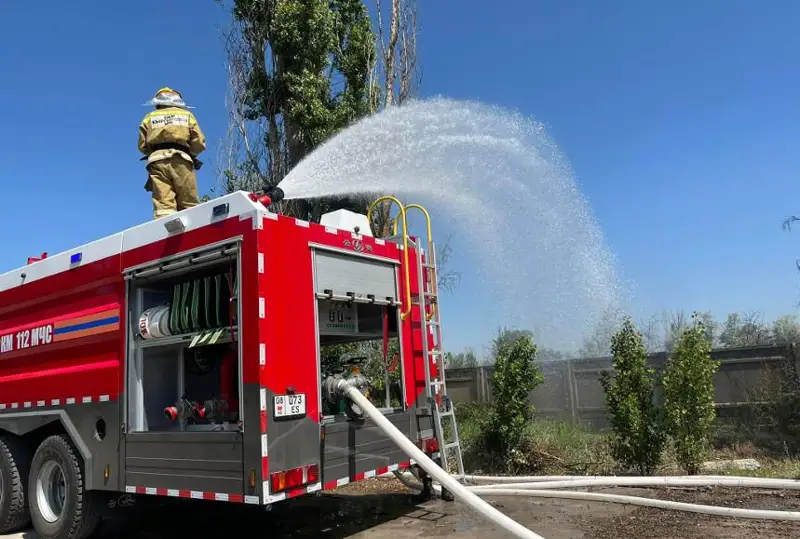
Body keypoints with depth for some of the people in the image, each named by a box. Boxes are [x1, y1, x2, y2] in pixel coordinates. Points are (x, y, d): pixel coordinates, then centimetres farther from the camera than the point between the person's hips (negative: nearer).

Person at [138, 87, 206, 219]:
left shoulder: (149, 118, 22)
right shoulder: (187, 115, 19)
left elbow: (142, 146, 16)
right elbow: (199, 143, 9)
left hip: (157, 161, 1)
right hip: (182, 161, -1)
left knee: (163, 207, -11)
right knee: (188, 206, -4)